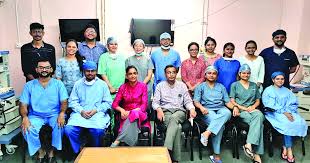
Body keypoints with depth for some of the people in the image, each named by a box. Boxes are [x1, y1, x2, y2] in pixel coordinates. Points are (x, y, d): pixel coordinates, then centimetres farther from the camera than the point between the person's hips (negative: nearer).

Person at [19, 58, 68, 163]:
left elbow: (64, 101, -4)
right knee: (28, 129, -27)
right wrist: (25, 117, -18)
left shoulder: (58, 84, 4)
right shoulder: (29, 85, 7)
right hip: (36, 116, 2)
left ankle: (51, 152, -7)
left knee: (59, 126, -31)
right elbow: (23, 104, 2)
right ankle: (41, 152, -2)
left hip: (54, 115, -1)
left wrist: (62, 113, -23)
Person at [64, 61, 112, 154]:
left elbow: (108, 102, 5)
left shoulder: (102, 84, 10)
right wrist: (81, 111, -10)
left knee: (98, 131, -31)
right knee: (68, 130, -24)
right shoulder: (78, 84, 15)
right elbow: (72, 101, 8)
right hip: (80, 113, 2)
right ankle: (78, 151, 2)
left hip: (97, 114, -2)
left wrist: (96, 110, -10)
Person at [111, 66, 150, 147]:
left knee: (134, 115, -36)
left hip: (140, 114, -1)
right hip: (126, 116, 1)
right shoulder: (123, 87, 5)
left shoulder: (143, 86, 0)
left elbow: (144, 105, -7)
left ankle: (117, 141, -39)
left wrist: (130, 112, -21)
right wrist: (122, 110, -20)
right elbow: (114, 104, 3)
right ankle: (131, 146, -31)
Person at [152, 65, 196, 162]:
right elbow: (155, 102, 4)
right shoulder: (160, 86, 10)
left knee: (174, 118, -38)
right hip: (166, 112, -1)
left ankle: (166, 149, -45)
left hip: (179, 111, 1)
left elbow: (188, 101, 11)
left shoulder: (182, 85, 14)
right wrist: (159, 109, -19)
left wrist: (192, 109, -11)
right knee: (177, 126, -34)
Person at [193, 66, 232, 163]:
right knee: (220, 125, -33)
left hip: (221, 109, 3)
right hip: (208, 110, -3)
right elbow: (196, 101, 3)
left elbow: (227, 101, 15)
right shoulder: (200, 87, 14)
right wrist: (201, 107, -19)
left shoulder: (221, 87, 23)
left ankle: (207, 133, -43)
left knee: (227, 113, -36)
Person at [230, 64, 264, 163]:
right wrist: (243, 108, -10)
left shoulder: (254, 85, 24)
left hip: (253, 109, 3)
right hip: (241, 110, -3)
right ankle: (256, 154, -36)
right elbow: (232, 101, 4)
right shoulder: (235, 85, 12)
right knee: (258, 123, -33)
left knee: (259, 115, -36)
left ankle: (249, 145, -44)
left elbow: (258, 100, 19)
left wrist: (253, 106, -3)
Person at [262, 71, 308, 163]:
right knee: (288, 123, -30)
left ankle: (285, 147, -17)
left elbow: (293, 103, 9)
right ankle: (289, 150, -21)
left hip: (288, 112, 5)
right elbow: (270, 105, -7)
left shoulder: (287, 91, 21)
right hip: (274, 113, -5)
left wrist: (288, 111, -12)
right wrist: (283, 112, -18)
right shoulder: (268, 90, 5)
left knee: (299, 122, -24)